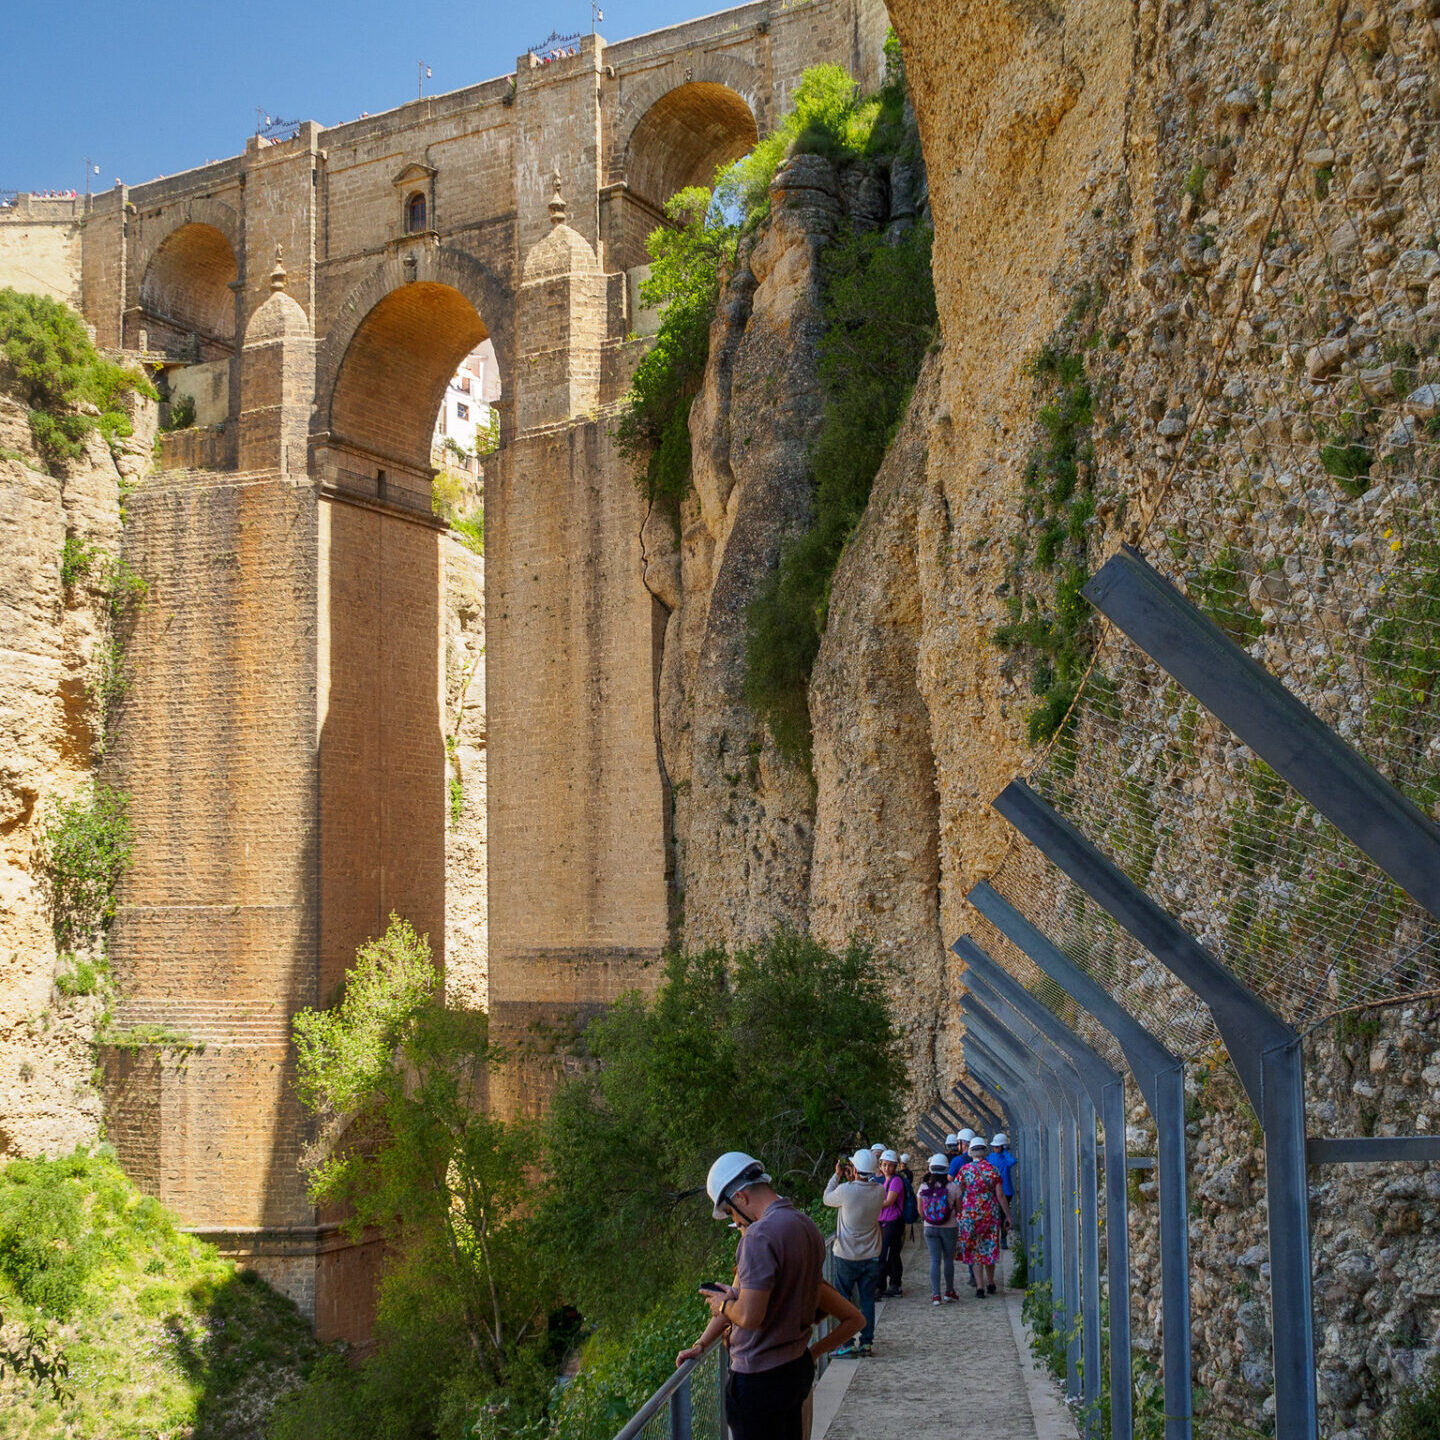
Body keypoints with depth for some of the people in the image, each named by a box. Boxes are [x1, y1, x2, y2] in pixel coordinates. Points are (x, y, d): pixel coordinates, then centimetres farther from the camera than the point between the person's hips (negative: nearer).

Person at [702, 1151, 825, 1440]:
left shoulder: (762, 1235, -21)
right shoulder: (808, 1226, 7)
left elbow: (750, 1316, -25)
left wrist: (724, 1305, -4)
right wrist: (738, 1296, 14)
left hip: (761, 1379, -9)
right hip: (798, 1367, 9)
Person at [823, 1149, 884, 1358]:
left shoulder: (846, 1190, -20)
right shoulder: (879, 1192, -8)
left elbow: (827, 1199, 1)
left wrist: (837, 1175, 9)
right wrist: (852, 1180, 11)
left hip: (847, 1257, -4)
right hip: (871, 1256, 4)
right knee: (867, 1300, 11)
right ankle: (866, 1342, 14)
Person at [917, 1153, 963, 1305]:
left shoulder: (923, 1187, -6)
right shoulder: (953, 1187, -11)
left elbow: (920, 1210, 3)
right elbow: (959, 1209, -2)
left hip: (930, 1228, 1)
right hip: (950, 1228, -1)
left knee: (934, 1260, 5)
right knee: (949, 1260, 15)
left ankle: (935, 1295, -1)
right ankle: (949, 1291, 25)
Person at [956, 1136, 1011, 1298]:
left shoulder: (965, 1170, -6)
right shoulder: (993, 1170, -2)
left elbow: (958, 1195, -5)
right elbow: (1000, 1195, -2)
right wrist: (1008, 1216, 4)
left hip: (970, 1213, -2)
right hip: (991, 1212, 2)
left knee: (974, 1250, 4)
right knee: (989, 1248, 17)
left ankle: (980, 1287, -2)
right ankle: (990, 1284, 28)